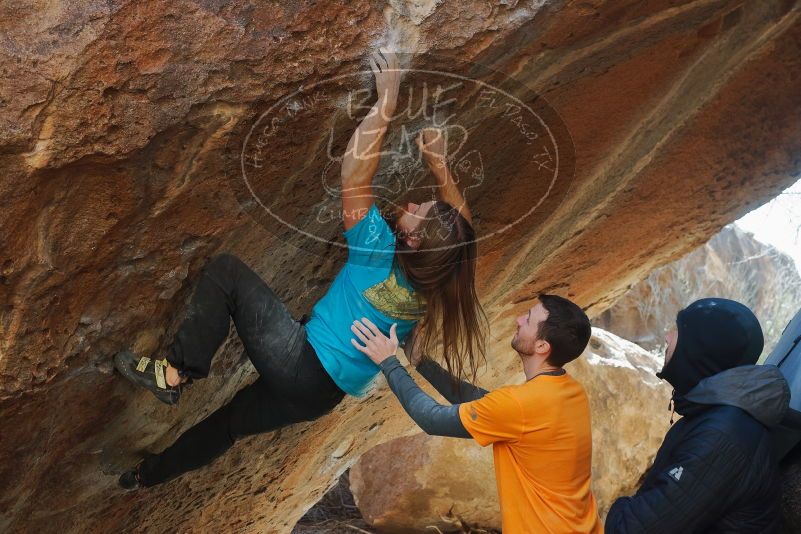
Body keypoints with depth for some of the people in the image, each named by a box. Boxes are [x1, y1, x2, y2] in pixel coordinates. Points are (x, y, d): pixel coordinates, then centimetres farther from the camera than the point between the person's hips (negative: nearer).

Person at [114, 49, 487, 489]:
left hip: (300, 364, -8)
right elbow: (461, 226, 13)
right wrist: (440, 167, 8)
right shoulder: (435, 287, -4)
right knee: (230, 421, 28)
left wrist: (386, 102, -19)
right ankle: (149, 474, 48)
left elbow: (354, 174, -25)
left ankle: (175, 372, -7)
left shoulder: (379, 254, -22)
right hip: (325, 395, 8)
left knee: (225, 271, -5)